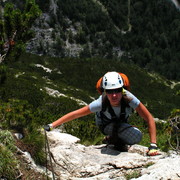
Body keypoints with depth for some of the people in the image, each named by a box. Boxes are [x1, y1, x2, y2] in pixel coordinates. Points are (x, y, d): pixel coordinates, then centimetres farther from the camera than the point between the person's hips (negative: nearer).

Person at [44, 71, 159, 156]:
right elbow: (75, 114, -32)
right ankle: (114, 140, 2)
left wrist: (153, 145, -38)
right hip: (105, 124, -3)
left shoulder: (129, 99, -38)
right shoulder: (101, 103, -39)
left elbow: (149, 119, -32)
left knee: (136, 138, -23)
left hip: (122, 121, 3)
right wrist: (51, 126, -36)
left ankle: (112, 138, 7)